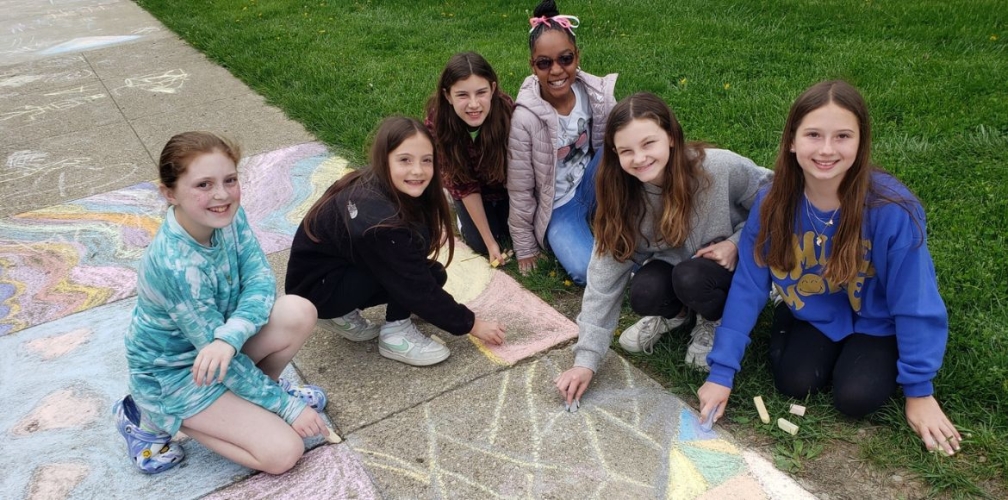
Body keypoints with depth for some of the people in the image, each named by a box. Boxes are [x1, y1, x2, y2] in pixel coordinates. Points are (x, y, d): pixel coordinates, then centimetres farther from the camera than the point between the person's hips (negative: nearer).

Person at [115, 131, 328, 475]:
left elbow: (261, 279, -17)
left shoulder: (226, 214, -15)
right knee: (283, 452, -13)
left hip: (214, 330, 6)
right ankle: (155, 418, 0)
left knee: (300, 312, -20)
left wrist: (230, 337, -37)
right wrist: (288, 406, -18)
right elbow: (216, 352, -26)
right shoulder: (177, 267, -34)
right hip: (172, 371, -6)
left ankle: (263, 387, 7)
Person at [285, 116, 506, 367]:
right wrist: (471, 324, -13)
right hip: (316, 288, -9)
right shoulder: (377, 220, -32)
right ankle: (395, 335, -6)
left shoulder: (374, 185, -9)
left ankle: (344, 315, 8)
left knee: (429, 274, 0)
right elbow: (418, 287, -23)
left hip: (342, 267, 9)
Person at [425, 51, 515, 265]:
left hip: (504, 182, 0)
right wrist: (490, 242, -22)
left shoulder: (507, 111, -37)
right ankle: (462, 211, 23)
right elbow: (463, 185, -24)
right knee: (480, 243, -7)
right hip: (468, 182, 0)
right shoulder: (436, 123, -34)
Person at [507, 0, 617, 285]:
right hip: (557, 207, -4)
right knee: (589, 272, -28)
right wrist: (525, 248, -6)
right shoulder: (526, 119, -24)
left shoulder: (596, 94, -14)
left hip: (591, 187, 4)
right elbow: (520, 191, -13)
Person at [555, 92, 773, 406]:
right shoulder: (622, 197, -18)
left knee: (689, 277, -34)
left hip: (734, 267, -2)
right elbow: (604, 281, -18)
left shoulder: (721, 168, -28)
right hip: (673, 264, 2)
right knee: (643, 293, -30)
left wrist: (737, 242, -22)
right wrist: (586, 359, -22)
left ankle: (716, 321, 1)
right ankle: (674, 313, 7)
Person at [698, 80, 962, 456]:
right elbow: (748, 288, -17)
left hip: (875, 319, -2)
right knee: (794, 384, -16)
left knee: (856, 398, -18)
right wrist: (721, 372, -18)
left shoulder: (892, 209, -31)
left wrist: (918, 390, -12)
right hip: (809, 312, 2)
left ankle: (862, 354, 15)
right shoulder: (773, 204, -23)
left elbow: (915, 303, -20)